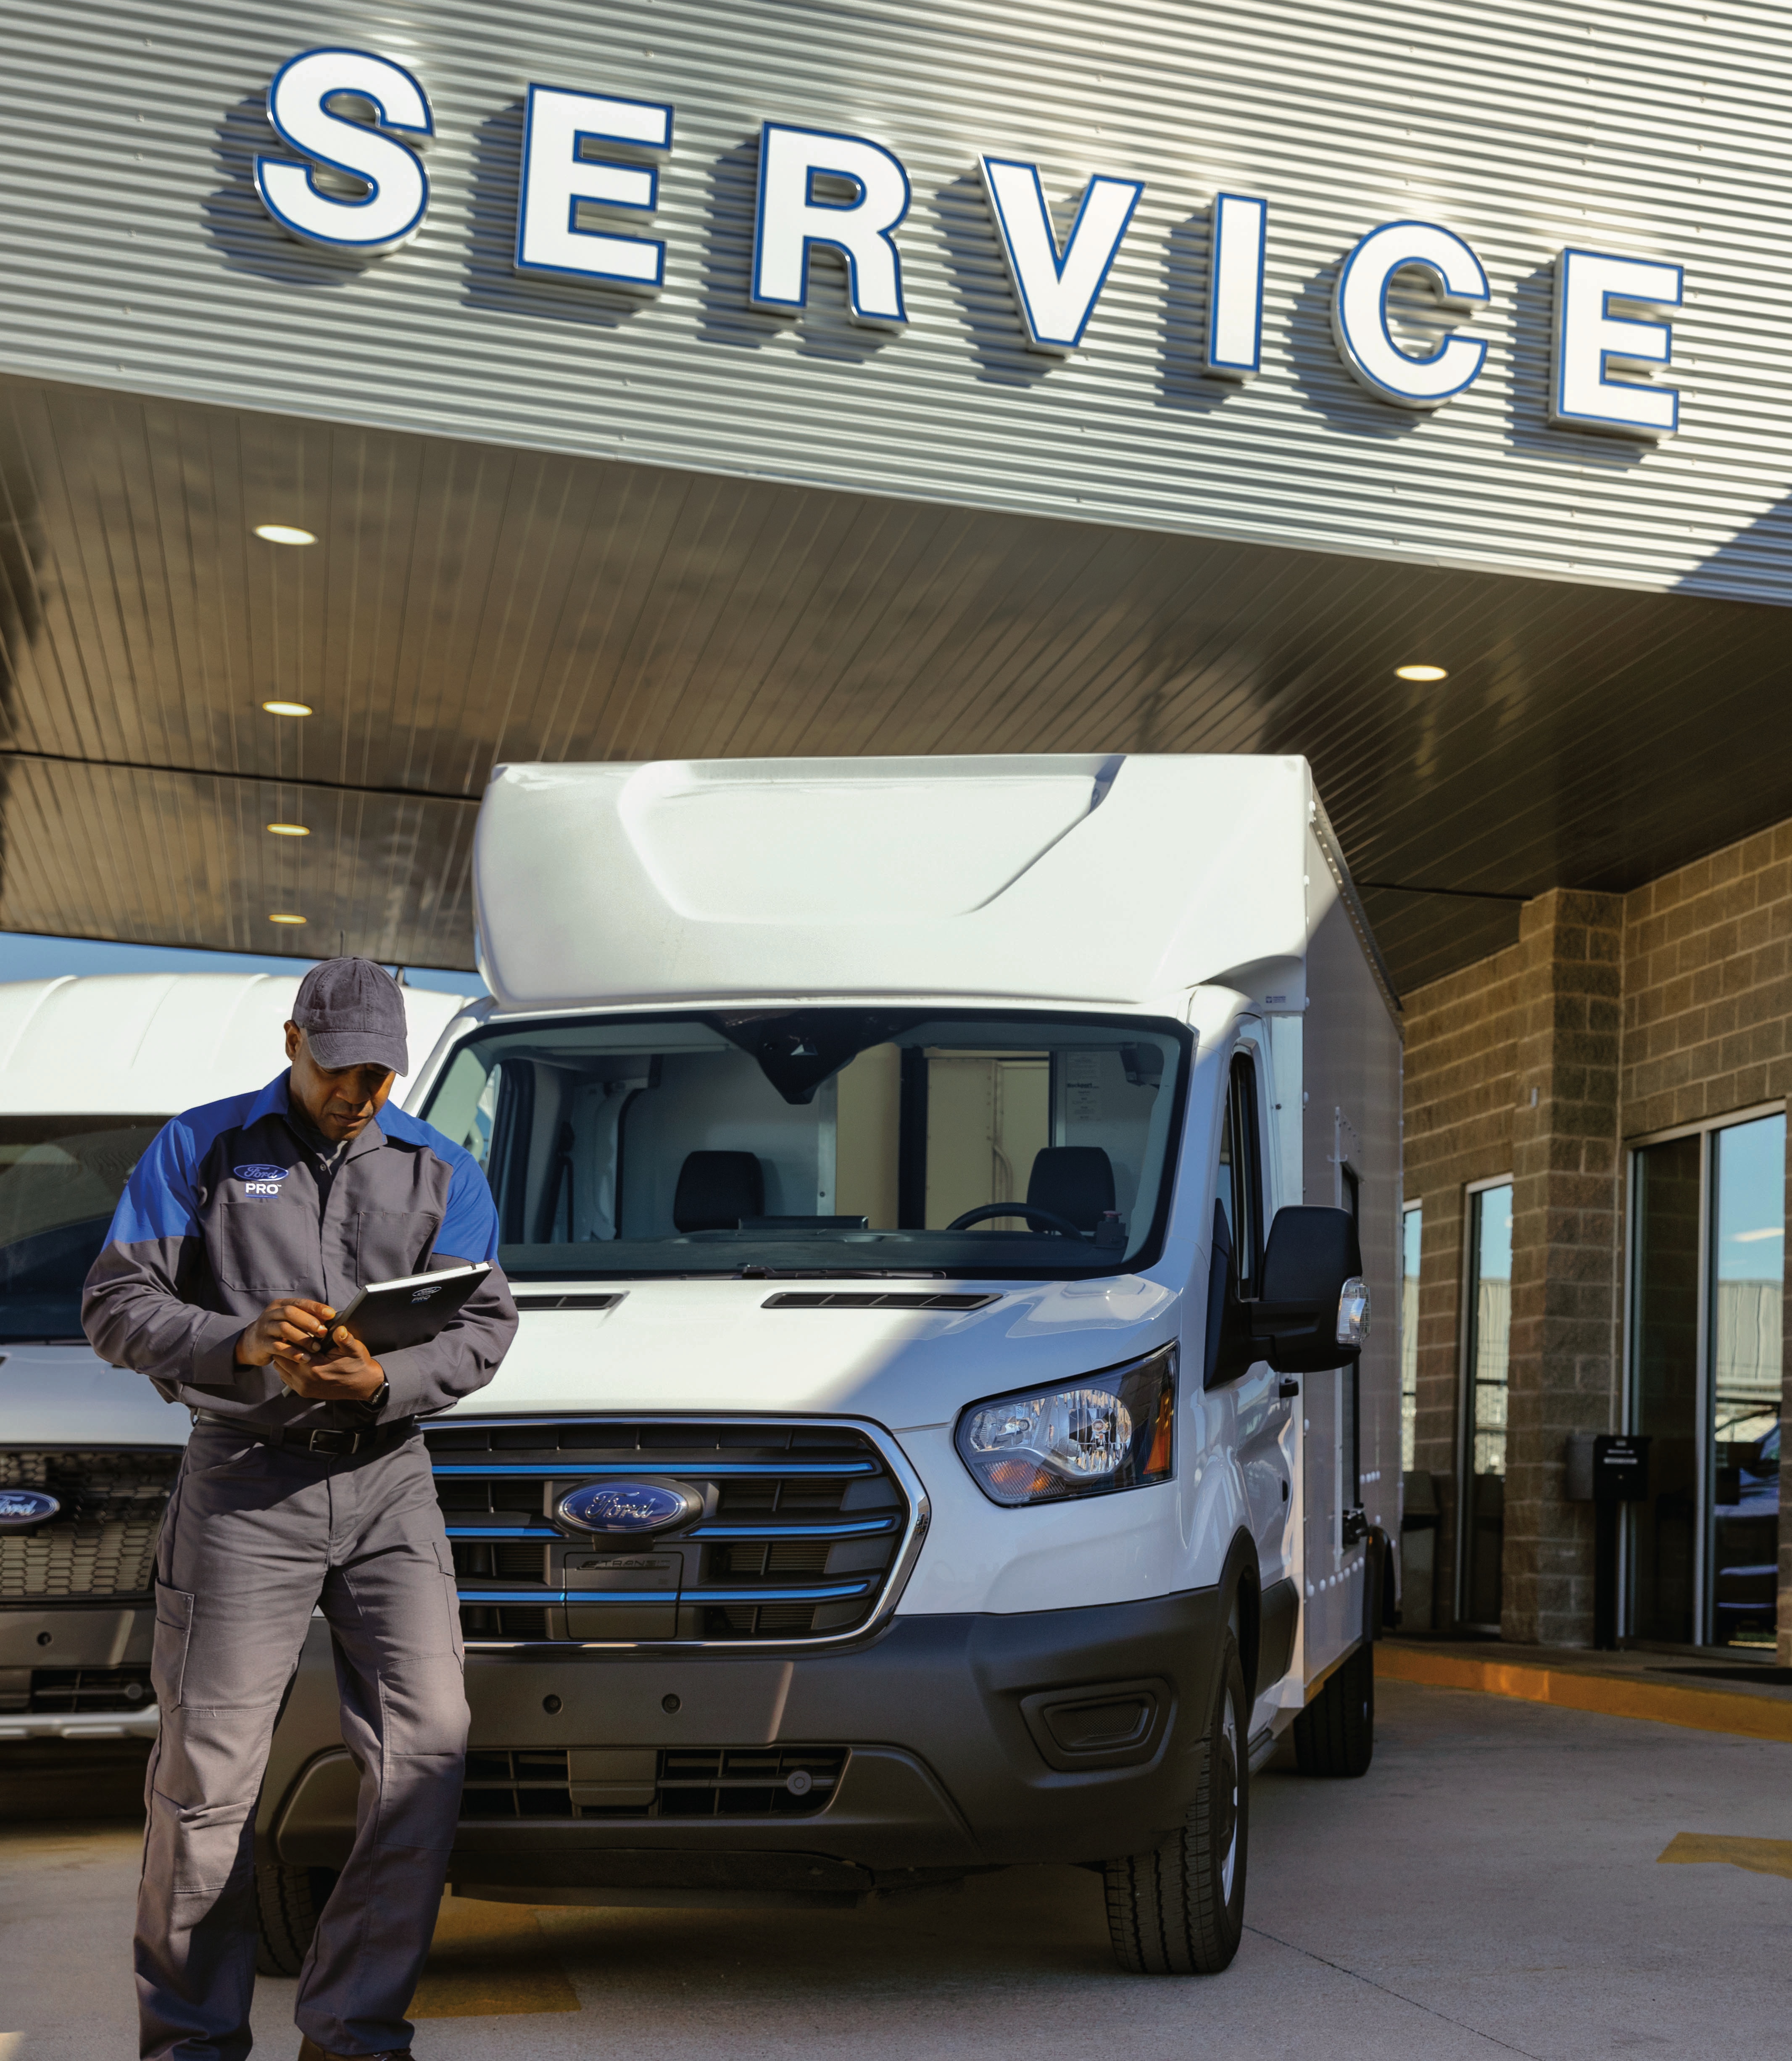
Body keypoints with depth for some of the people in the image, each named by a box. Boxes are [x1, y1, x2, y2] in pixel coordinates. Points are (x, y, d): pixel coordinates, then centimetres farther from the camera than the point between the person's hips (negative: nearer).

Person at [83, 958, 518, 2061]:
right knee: (210, 1767, -2)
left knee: (428, 1750, -7)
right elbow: (118, 1304, 0)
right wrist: (238, 1343, -18)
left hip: (388, 1481, 2)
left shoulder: (442, 1172, 11)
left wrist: (384, 1379, -15)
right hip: (245, 1483, -2)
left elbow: (485, 1323, 4)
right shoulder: (200, 1149, 5)